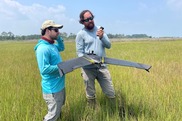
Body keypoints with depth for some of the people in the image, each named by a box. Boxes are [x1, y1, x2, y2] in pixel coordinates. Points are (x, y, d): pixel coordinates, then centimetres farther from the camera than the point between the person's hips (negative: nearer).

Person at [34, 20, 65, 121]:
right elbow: (44, 69, -30)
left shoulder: (52, 45, 6)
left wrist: (58, 38, 9)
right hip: (52, 88, -10)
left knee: (59, 108, 29)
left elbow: (62, 48, 27)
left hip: (59, 85, 10)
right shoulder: (43, 48, -24)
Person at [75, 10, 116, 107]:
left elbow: (108, 45, 4)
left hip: (102, 66, 3)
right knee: (90, 95, 10)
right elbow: (79, 52, -6)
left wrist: (102, 37, -15)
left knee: (111, 93, 7)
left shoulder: (100, 30, 8)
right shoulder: (80, 34, -3)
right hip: (88, 68, -3)